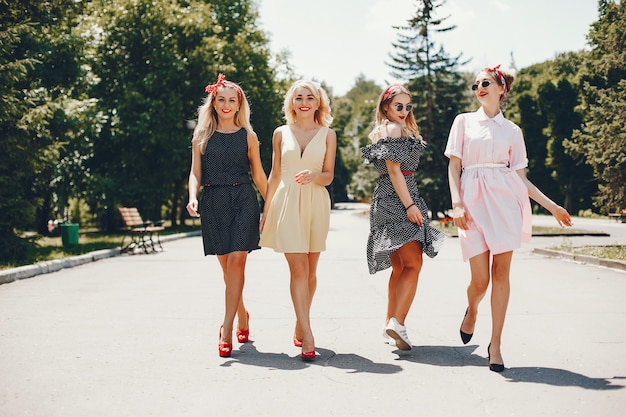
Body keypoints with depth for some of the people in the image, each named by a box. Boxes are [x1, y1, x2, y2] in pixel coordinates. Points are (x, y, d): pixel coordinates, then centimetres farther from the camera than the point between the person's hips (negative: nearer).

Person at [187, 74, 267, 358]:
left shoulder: (248, 136, 7)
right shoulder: (202, 136, 9)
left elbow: (258, 174, 11)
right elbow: (195, 172, 7)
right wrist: (193, 196, -12)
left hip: (243, 201, -2)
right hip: (213, 203, 2)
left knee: (236, 261, -13)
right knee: (226, 265, 7)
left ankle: (227, 329, -12)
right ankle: (242, 315, 29)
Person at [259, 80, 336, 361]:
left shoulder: (327, 134, 6)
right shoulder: (281, 133, 8)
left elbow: (329, 175, 3)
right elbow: (275, 175, 11)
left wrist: (313, 175, -19)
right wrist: (265, 211, 10)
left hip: (316, 203, 1)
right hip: (287, 202, -1)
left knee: (310, 271, 8)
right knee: (298, 268, -9)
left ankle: (300, 326, 24)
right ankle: (307, 336, -11)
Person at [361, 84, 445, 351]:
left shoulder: (383, 131, 22)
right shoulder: (394, 130, -8)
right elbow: (394, 170, -15)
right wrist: (410, 205, -19)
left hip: (389, 203, 10)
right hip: (397, 201, -10)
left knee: (399, 267, 12)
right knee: (413, 264, -15)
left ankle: (390, 323, 16)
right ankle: (397, 322, -23)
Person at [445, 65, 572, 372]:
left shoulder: (512, 131, 13)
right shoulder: (464, 121, 11)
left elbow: (521, 177, 14)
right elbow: (454, 166, 5)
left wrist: (551, 206, 10)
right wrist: (456, 203, -8)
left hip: (505, 199, 1)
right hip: (473, 200, -1)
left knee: (501, 273, -4)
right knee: (480, 279, -6)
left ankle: (495, 343, 5)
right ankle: (471, 311, 30)